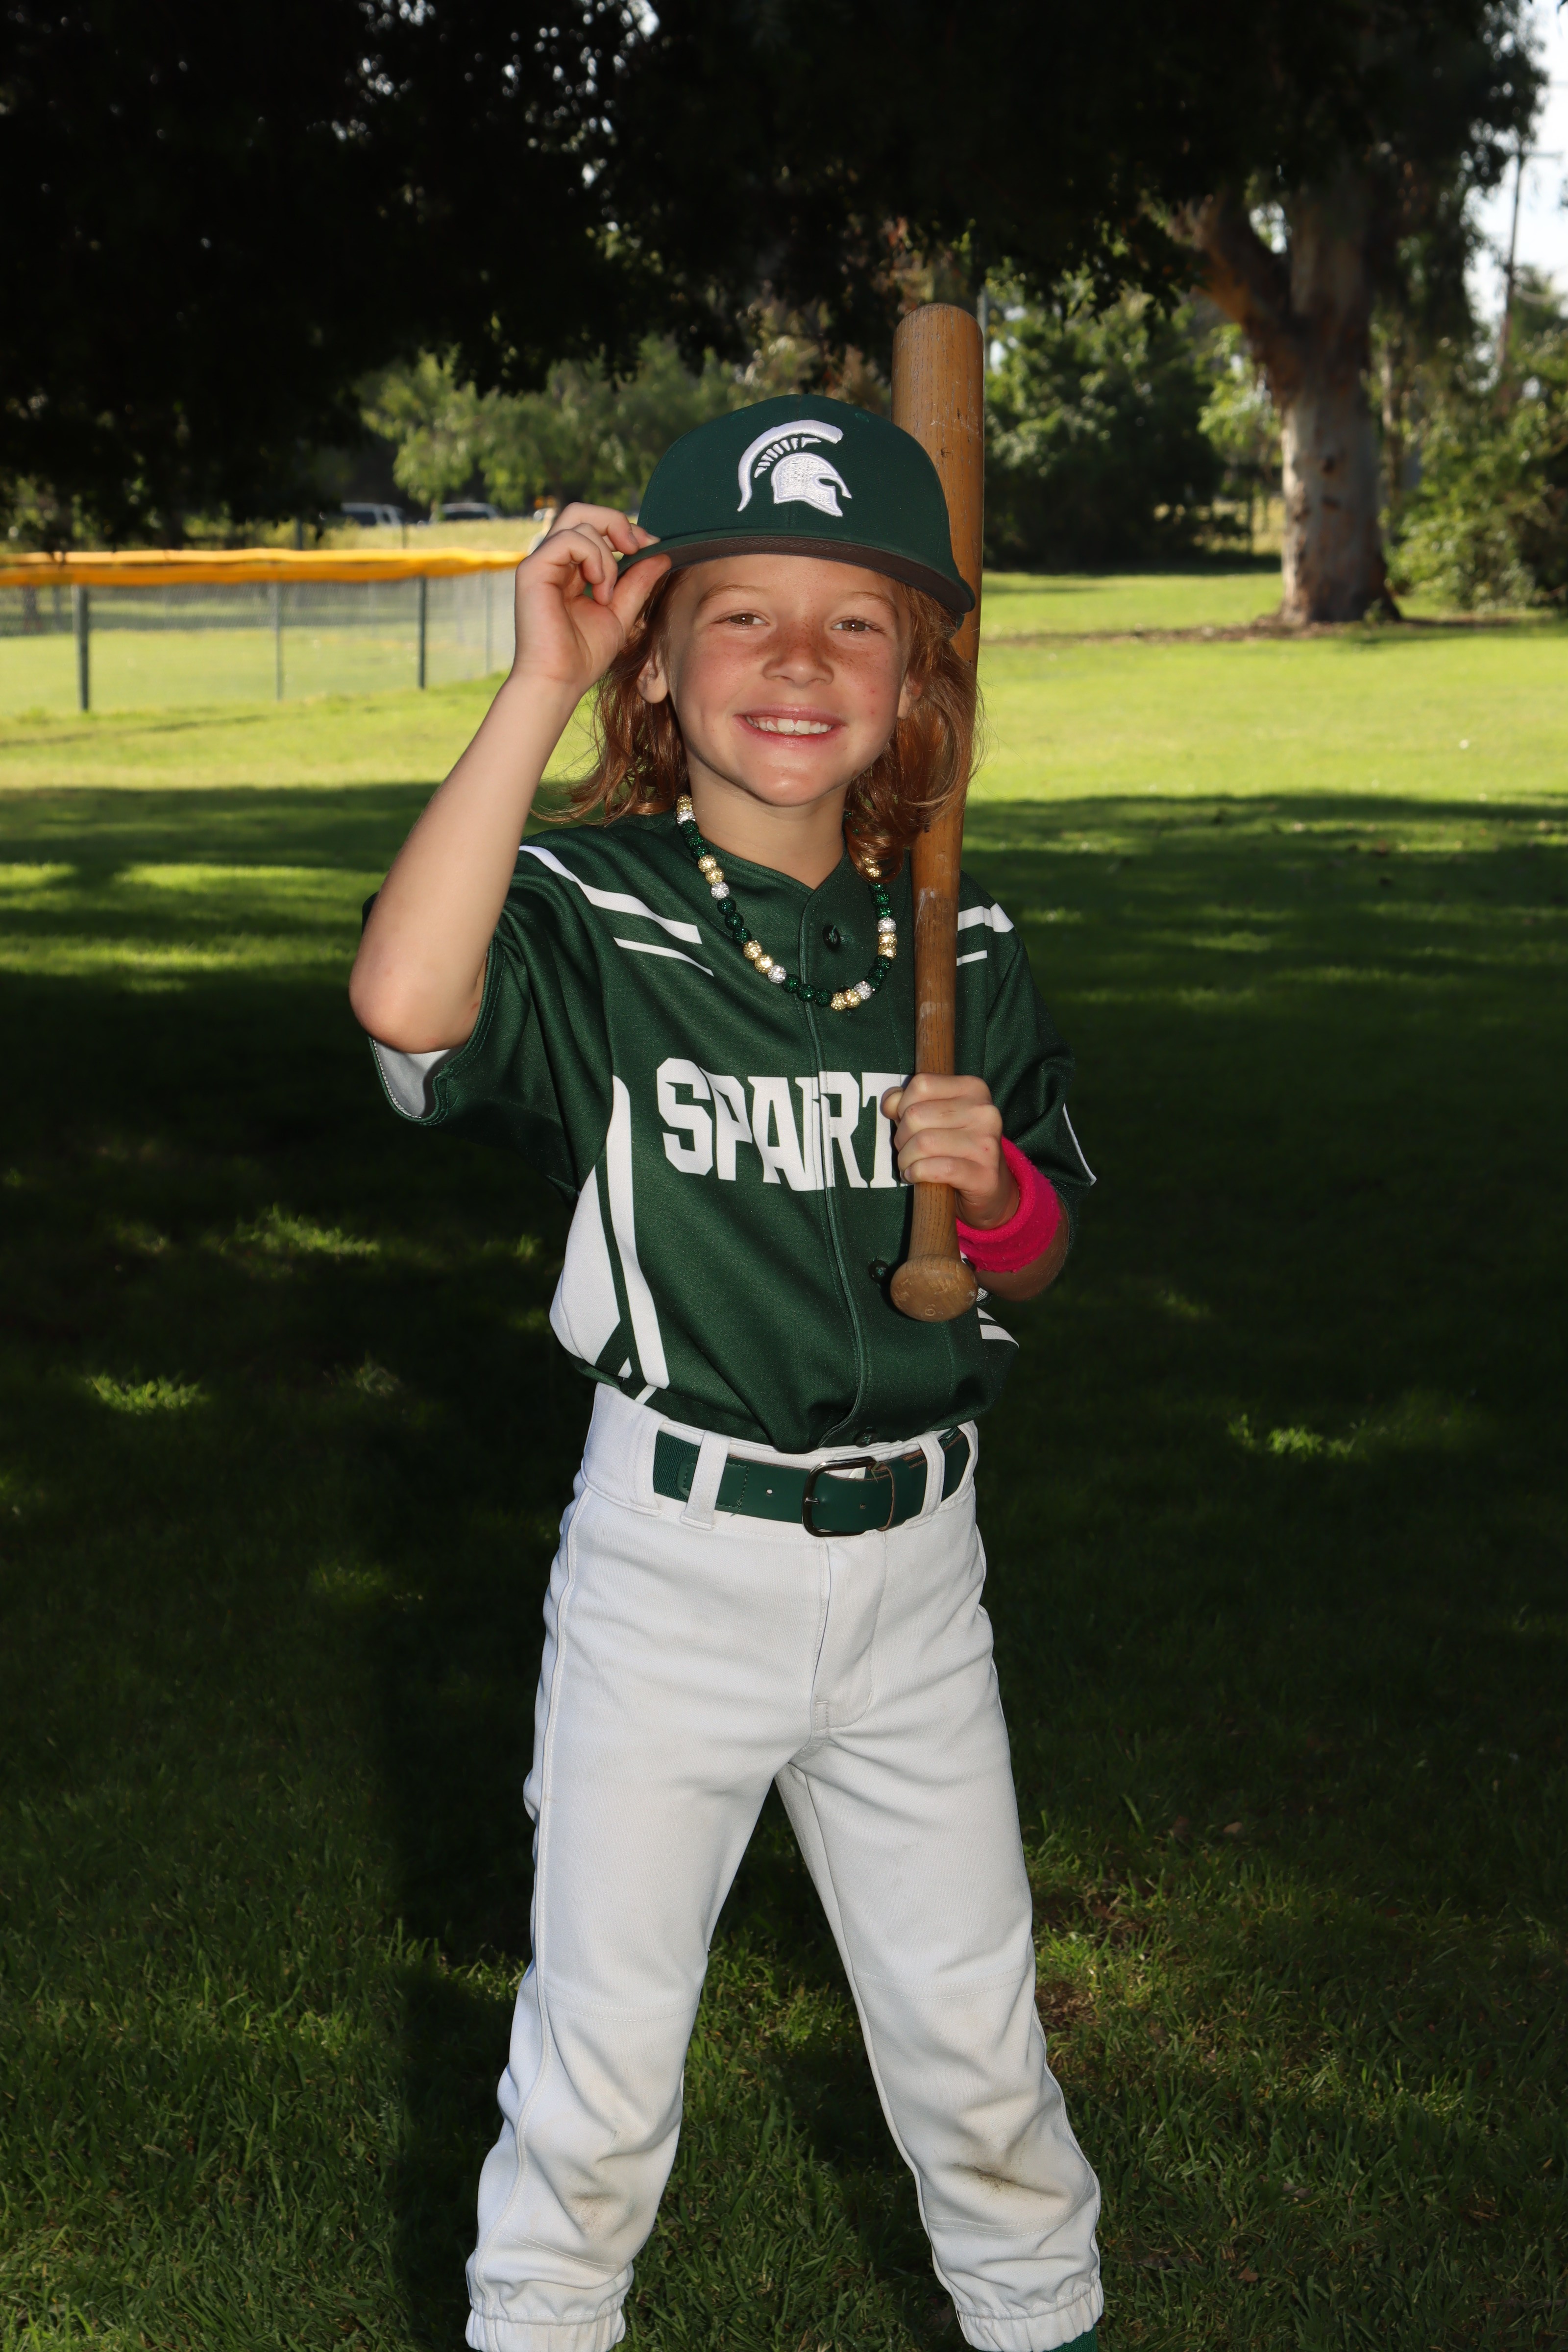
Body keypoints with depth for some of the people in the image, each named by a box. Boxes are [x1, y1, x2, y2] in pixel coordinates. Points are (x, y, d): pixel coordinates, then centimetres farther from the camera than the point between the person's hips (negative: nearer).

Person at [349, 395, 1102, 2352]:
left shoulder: (956, 945, 2)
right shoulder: (593, 912, -12)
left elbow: (1038, 1251, 12)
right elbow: (404, 998, -36)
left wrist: (989, 1185, -12)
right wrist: (537, 686, -31)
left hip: (914, 1550, 4)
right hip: (676, 1549, -3)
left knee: (974, 2041, 18)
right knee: (603, 2058, 9)